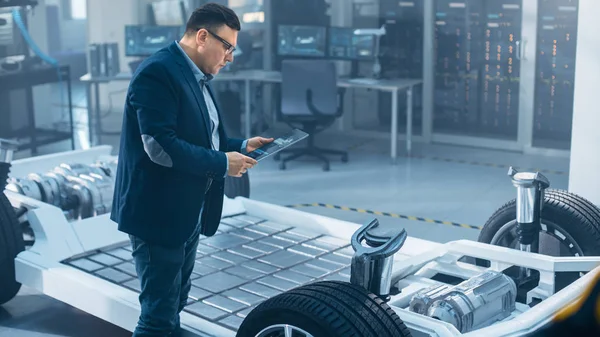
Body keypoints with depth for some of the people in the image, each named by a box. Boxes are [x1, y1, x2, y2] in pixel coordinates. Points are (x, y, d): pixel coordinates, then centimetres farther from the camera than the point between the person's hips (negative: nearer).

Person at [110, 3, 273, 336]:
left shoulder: (196, 76, 12)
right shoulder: (158, 72, -19)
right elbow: (160, 146, -27)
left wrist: (242, 145, 3)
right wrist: (222, 163, -21)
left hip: (188, 214, 10)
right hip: (159, 214, -10)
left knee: (173, 307, 20)